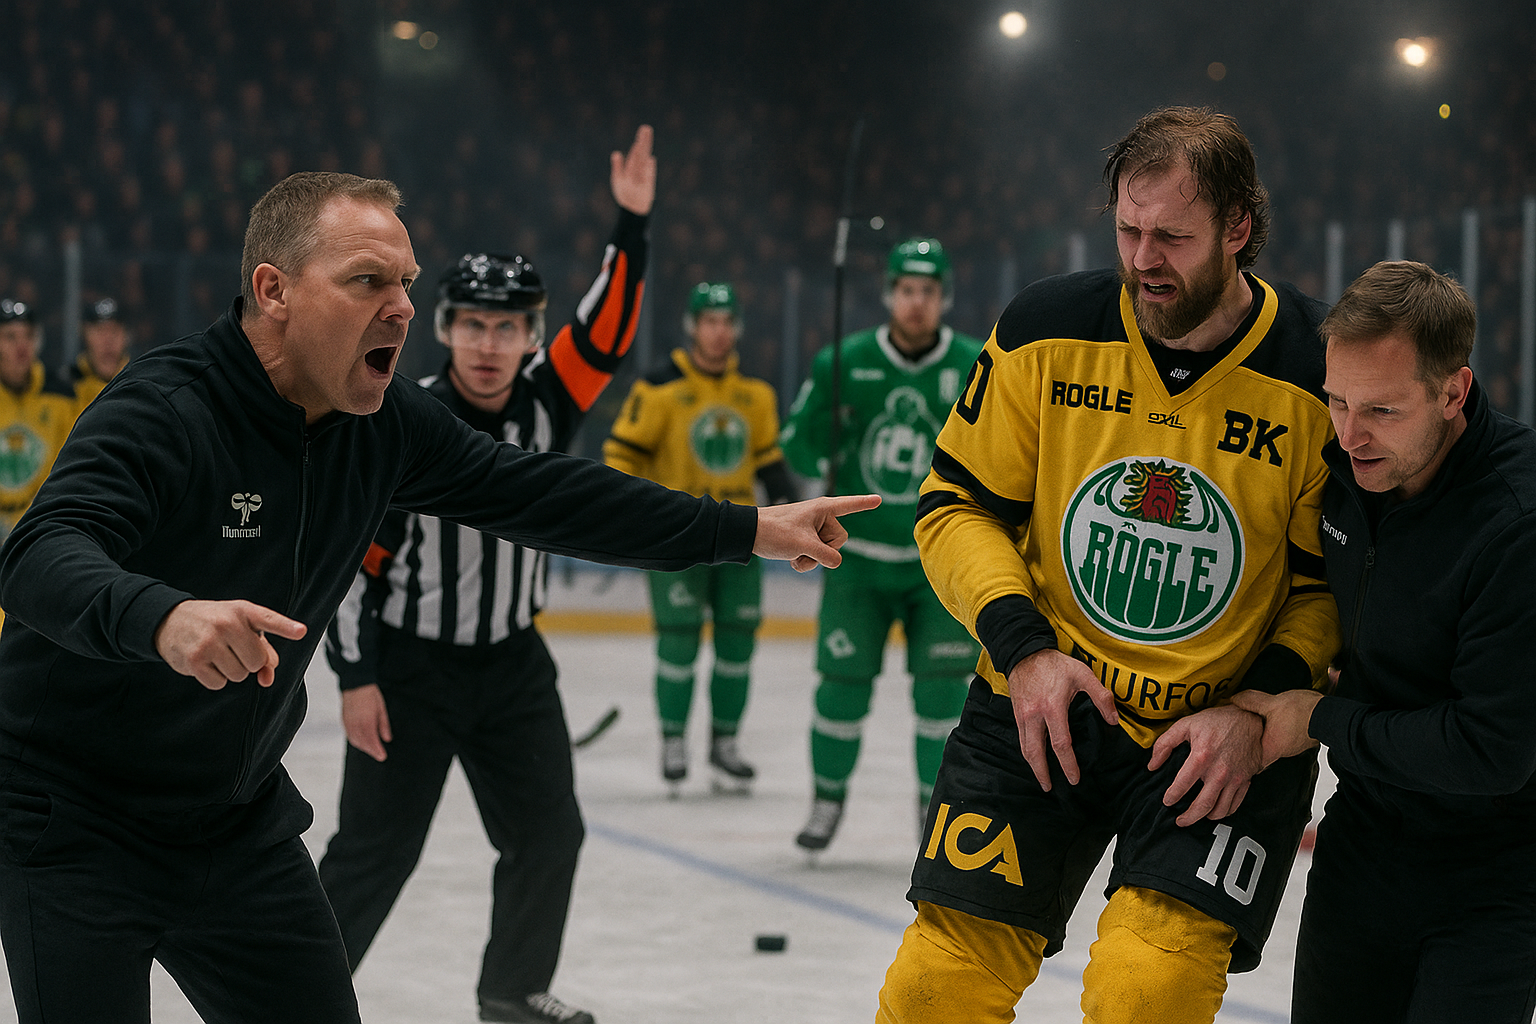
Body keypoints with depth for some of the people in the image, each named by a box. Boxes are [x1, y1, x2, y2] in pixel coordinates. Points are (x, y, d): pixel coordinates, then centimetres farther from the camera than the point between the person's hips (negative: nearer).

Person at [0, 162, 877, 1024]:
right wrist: (162, 618, -60)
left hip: (237, 818, 7)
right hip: (73, 821, -7)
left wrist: (750, 531, 6)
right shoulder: (164, 412, -24)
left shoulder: (386, 425, -2)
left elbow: (543, 498, 7)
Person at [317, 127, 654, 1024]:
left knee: (549, 832, 10)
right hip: (409, 669, -5)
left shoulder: (547, 399, -3)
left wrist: (632, 224, -24)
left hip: (513, 663, 5)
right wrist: (354, 676, -15)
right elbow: (348, 549, -14)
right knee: (377, 850, -5)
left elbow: (609, 330, -12)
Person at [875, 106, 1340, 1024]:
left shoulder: (1320, 378, -12)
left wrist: (1260, 711, -17)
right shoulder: (1048, 333, -7)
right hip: (1043, 702, 2)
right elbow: (955, 505, 2)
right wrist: (1022, 646, -12)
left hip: (1224, 732, -2)